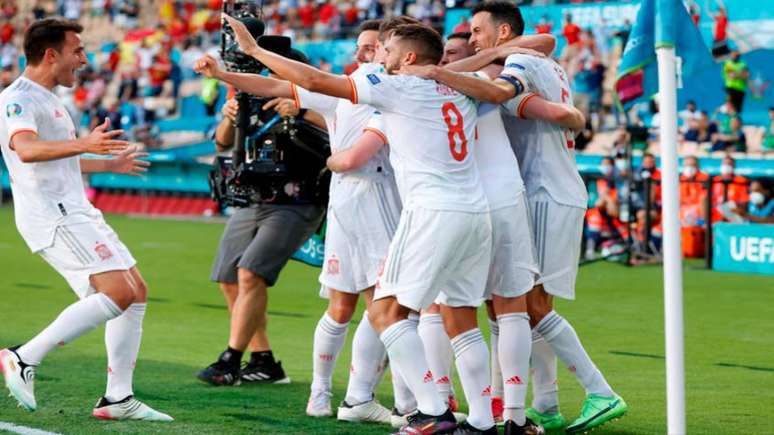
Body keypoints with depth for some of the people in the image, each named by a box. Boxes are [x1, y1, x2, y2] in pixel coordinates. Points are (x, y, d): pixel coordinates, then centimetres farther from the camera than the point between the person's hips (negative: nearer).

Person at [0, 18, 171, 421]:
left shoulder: (49, 100, 20)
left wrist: (110, 164, 44)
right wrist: (84, 144, -47)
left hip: (76, 211, 10)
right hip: (51, 216, -10)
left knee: (137, 292, 7)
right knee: (117, 293, -20)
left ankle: (118, 398, 9)